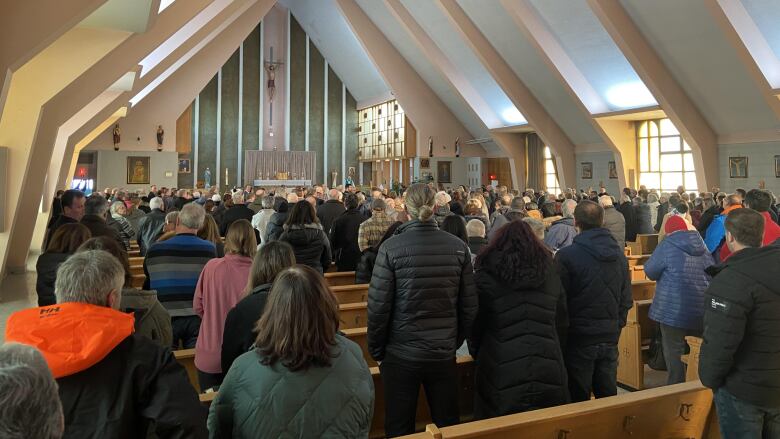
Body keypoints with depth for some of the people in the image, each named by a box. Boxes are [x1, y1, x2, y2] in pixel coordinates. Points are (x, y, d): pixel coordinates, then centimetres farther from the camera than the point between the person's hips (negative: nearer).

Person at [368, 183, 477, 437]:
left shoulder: (391, 247, -12)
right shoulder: (458, 247, -4)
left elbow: (378, 306, -12)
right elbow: (469, 306, -1)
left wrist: (376, 350, 2)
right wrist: (455, 341, 13)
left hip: (400, 354, -2)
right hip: (444, 354, 3)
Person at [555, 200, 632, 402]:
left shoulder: (566, 255, -15)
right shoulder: (619, 253, 4)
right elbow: (626, 298, 9)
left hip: (579, 338, -5)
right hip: (610, 337, 5)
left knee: (579, 400, 6)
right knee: (608, 396, 16)